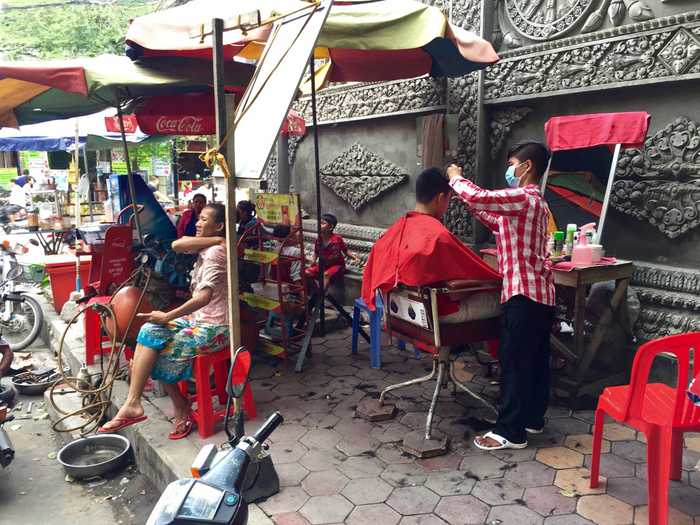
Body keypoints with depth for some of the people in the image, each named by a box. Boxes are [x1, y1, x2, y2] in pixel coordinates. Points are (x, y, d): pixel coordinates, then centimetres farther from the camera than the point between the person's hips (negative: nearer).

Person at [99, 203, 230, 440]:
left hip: (213, 328, -8)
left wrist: (167, 317, -22)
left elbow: (204, 297, -28)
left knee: (156, 350, -12)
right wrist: (215, 239, -13)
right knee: (150, 332, -7)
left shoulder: (215, 252, -17)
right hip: (198, 319, 8)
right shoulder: (207, 246, 11)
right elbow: (177, 245, -9)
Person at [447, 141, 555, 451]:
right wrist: (467, 200, 17)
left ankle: (510, 432, 3)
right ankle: (533, 418, 28)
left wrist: (456, 178, -5)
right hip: (541, 293, 10)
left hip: (523, 293, -10)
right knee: (535, 360, 16)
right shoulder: (533, 201, 19)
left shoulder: (522, 197, -14)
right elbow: (497, 223, 25)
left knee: (514, 362, -4)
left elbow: (478, 197, -25)